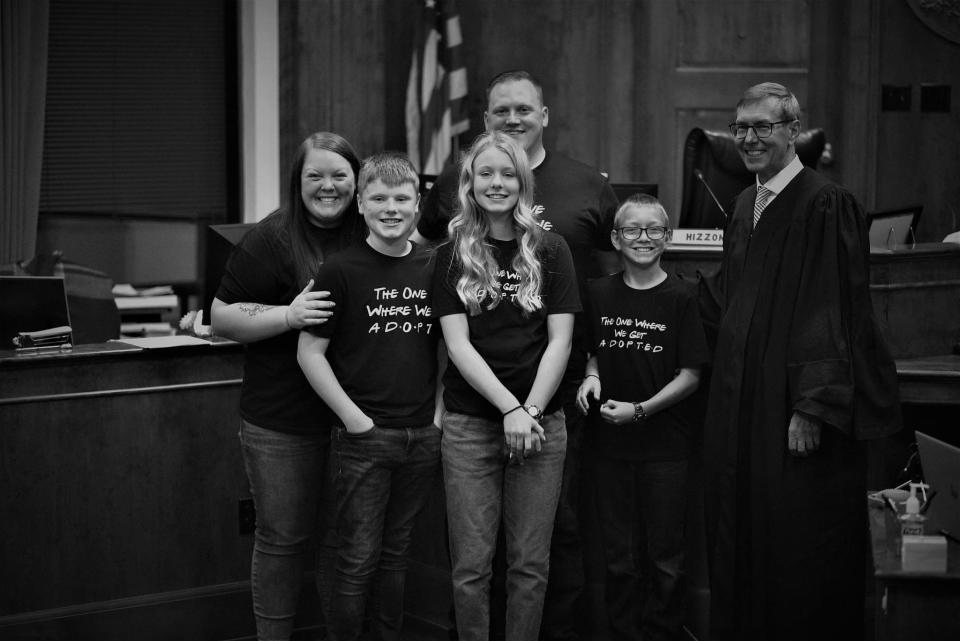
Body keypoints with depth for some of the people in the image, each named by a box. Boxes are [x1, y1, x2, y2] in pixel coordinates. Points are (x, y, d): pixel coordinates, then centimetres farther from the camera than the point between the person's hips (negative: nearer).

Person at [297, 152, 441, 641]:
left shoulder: (433, 268, 6)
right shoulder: (341, 271, -6)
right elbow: (310, 352, -6)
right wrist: (353, 417, -11)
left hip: (423, 436, 4)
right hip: (364, 437, -4)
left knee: (395, 555, 14)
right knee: (358, 562, 0)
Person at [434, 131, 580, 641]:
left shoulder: (549, 251, 5)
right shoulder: (452, 255, 4)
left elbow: (559, 342, 1)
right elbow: (458, 344, -3)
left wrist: (530, 412, -10)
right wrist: (509, 409, -13)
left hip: (540, 422, 1)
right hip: (470, 423, 0)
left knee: (530, 563, 4)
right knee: (471, 565, 0)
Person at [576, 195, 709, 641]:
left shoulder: (681, 298, -7)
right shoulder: (599, 294, 4)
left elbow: (691, 374, -7)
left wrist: (640, 410, -14)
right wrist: (591, 376, -2)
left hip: (665, 447, -3)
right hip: (611, 444, 3)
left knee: (665, 558, 6)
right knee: (619, 558, 11)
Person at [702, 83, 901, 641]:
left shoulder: (826, 207, -12)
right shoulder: (746, 208, 13)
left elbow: (836, 314, -17)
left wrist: (812, 408, -20)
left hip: (795, 415, -8)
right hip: (742, 408, 8)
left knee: (799, 555, -1)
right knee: (742, 548, 12)